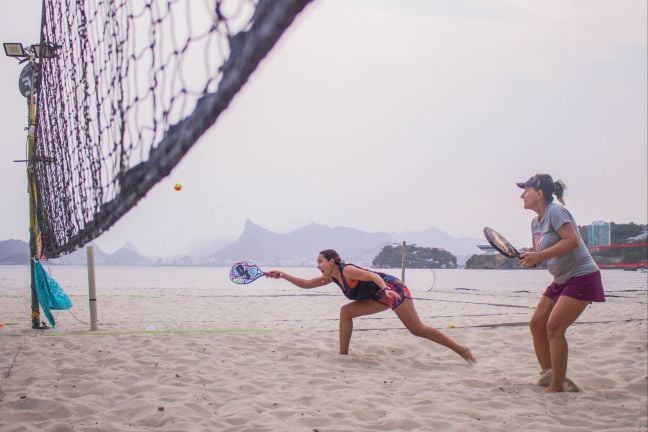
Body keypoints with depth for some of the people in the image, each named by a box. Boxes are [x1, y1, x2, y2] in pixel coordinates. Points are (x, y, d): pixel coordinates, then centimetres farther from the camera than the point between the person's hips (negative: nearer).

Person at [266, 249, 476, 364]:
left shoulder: (347, 270, -18)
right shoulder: (331, 277, 8)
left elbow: (373, 276, -30)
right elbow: (306, 284, 14)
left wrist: (386, 290, -47)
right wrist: (283, 275, 6)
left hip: (393, 288, -9)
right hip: (381, 296, 9)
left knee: (417, 329, -13)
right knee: (345, 311, 2)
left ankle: (462, 349, -9)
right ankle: (343, 354, 1)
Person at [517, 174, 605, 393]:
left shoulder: (556, 211, -16)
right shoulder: (536, 222, 11)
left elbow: (572, 241, -28)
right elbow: (540, 253, 16)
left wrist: (539, 256, -31)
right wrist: (530, 259, -7)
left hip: (581, 276, -9)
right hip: (562, 279, 10)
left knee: (554, 326, -16)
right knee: (537, 323, 5)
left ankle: (557, 387, -9)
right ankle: (548, 374, 13)